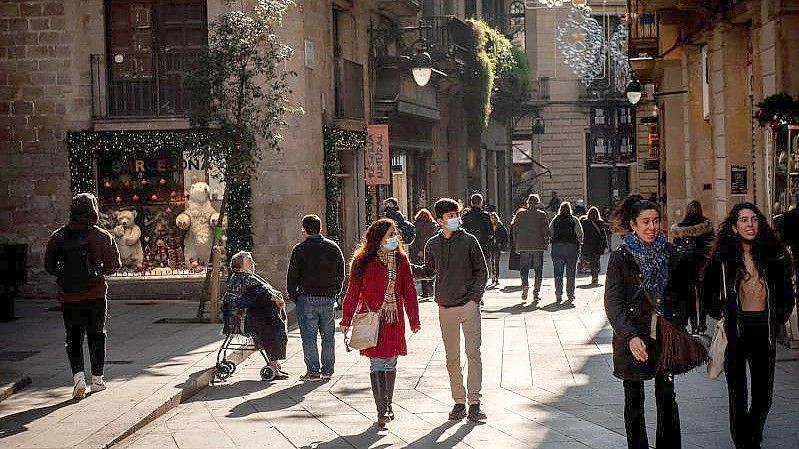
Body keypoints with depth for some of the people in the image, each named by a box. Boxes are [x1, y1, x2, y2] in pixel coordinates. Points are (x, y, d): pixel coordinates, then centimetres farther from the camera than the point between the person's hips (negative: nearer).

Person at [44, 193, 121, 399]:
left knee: (74, 338, 9)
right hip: (96, 296, -1)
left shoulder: (58, 237, -3)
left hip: (68, 297, 1)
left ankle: (79, 377, -9)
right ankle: (97, 379, 19)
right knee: (96, 336, 14)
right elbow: (114, 265, -4)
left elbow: (49, 266, 2)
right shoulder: (102, 237, -9)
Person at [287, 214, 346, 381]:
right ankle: (327, 370, 14)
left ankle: (313, 371, -2)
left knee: (309, 336, 1)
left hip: (307, 298, -3)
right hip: (329, 298, 4)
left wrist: (293, 295, 6)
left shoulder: (300, 249, -5)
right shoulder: (333, 247, 6)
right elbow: (341, 274, 11)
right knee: (328, 336, 11)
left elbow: (292, 275, -5)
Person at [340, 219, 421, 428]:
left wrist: (414, 321, 10)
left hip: (394, 320, 3)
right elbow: (353, 293, 0)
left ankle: (387, 406, 24)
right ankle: (382, 410, -3)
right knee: (377, 364, -5)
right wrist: (346, 321, 2)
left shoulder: (401, 261, 5)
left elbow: (409, 292, 9)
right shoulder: (364, 262, -5)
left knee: (390, 364, 11)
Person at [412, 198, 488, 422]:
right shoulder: (433, 244, 5)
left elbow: (481, 270, 4)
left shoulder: (469, 241, -1)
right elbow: (429, 271, 18)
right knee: (452, 358, 7)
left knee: (473, 353, -7)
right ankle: (459, 402, 16)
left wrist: (475, 296, -6)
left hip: (469, 305, -2)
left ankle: (474, 402, -4)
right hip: (445, 307, 3)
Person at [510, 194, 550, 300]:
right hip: (538, 246, -1)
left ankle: (525, 284, -14)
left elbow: (514, 228, 3)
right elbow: (546, 230, -3)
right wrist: (546, 243, 9)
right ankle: (536, 292, 3)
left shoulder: (520, 213, 4)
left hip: (523, 245, 1)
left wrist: (515, 244, 9)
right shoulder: (542, 215, 0)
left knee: (523, 267, 11)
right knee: (538, 270, 8)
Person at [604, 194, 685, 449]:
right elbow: (612, 304, -12)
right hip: (632, 338, -3)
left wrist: (678, 326, 6)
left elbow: (679, 292, 15)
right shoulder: (621, 257, -6)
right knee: (634, 400, 6)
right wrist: (631, 337, -24)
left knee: (667, 396, 5)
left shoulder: (668, 252, 5)